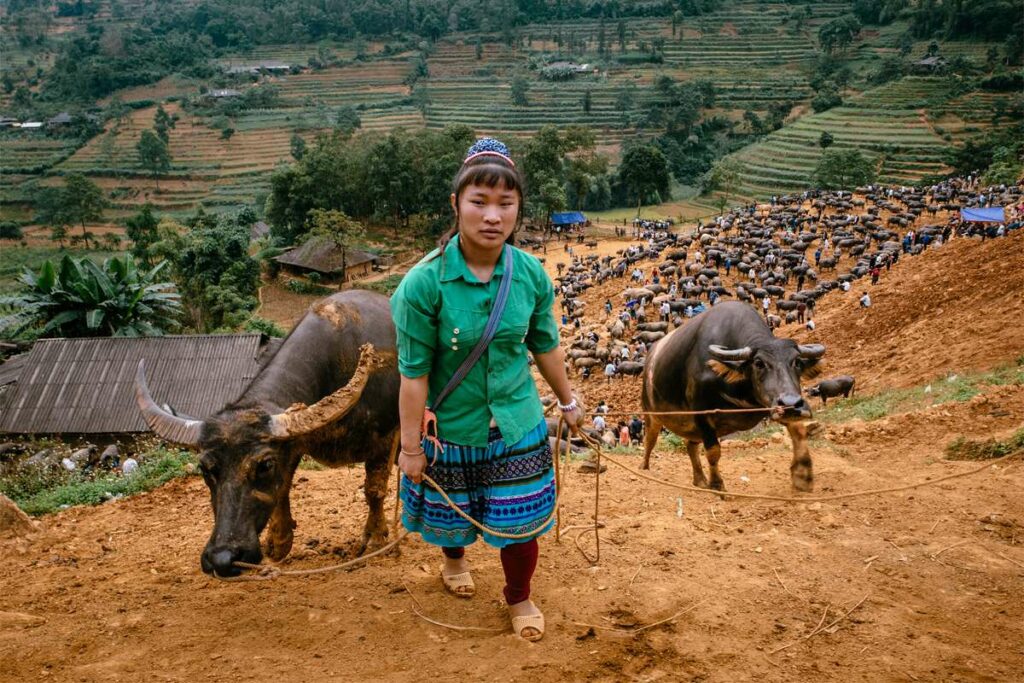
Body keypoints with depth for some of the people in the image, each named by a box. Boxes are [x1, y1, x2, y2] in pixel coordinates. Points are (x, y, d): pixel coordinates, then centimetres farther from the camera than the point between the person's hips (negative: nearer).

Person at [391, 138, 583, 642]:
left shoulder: (531, 274, -12)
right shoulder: (424, 282, -23)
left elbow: (546, 346, 4)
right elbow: (413, 373, -18)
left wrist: (567, 401, 15)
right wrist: (411, 447, -13)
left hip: (518, 426, 2)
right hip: (451, 429, -2)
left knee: (521, 522, 11)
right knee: (451, 513, 22)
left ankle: (519, 599, 41)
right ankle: (455, 560, 59)